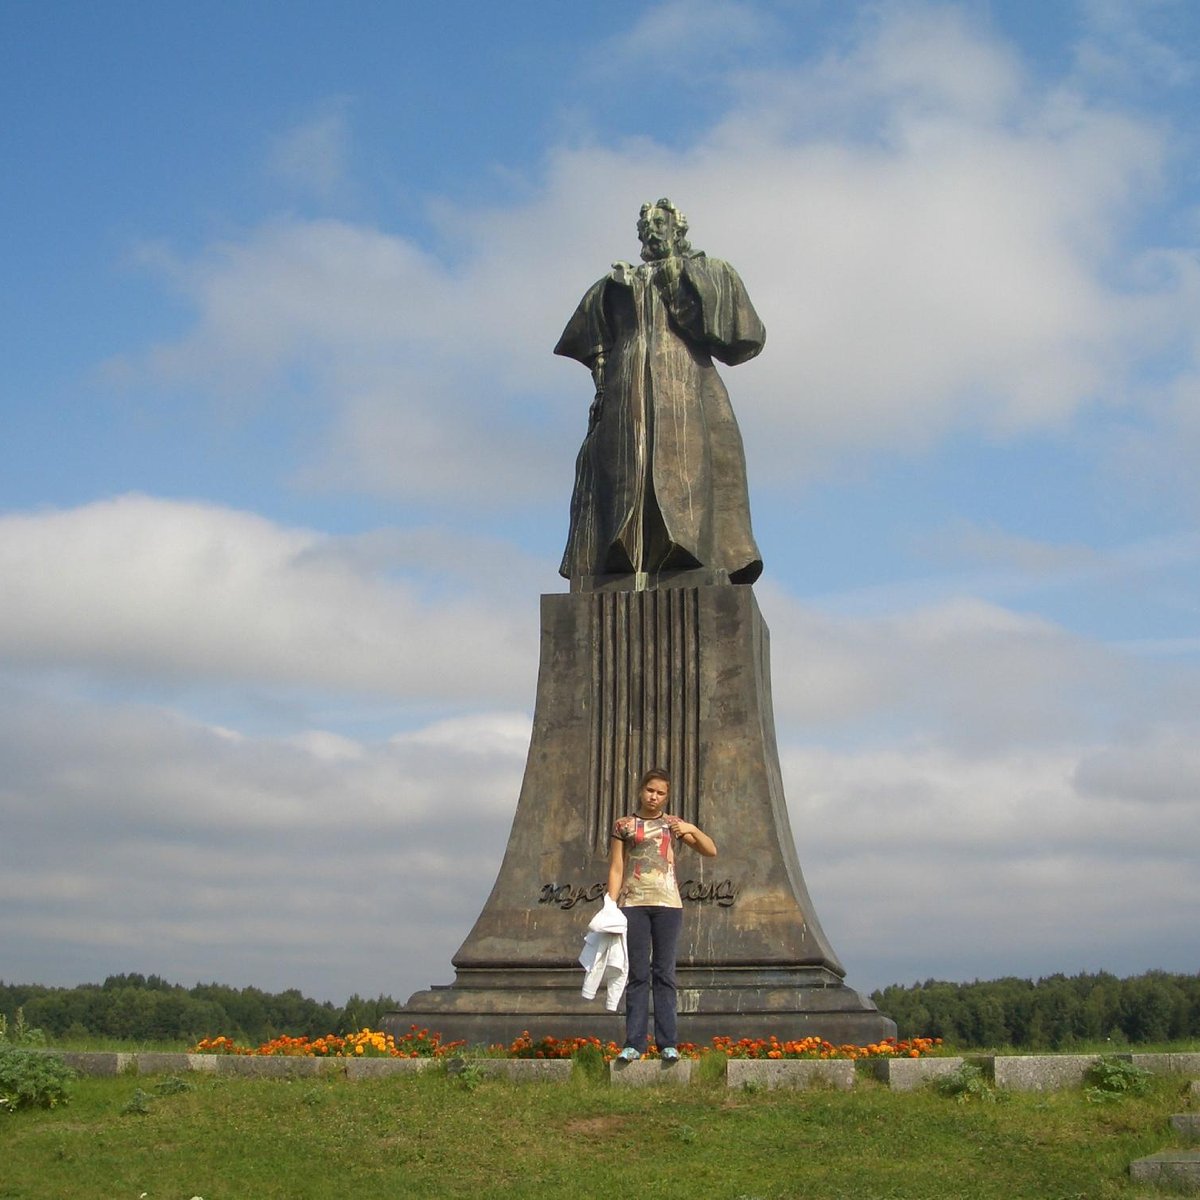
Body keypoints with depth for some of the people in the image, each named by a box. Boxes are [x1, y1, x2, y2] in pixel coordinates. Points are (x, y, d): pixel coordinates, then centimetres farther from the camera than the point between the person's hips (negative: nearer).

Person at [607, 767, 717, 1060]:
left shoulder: (672, 824, 11)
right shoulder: (624, 825, 7)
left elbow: (711, 851, 7)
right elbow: (616, 869, 6)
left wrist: (692, 829, -10)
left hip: (667, 903, 1)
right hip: (633, 903, -1)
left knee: (664, 972, 2)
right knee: (637, 973, -1)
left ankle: (667, 1042, 3)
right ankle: (634, 1042, 0)